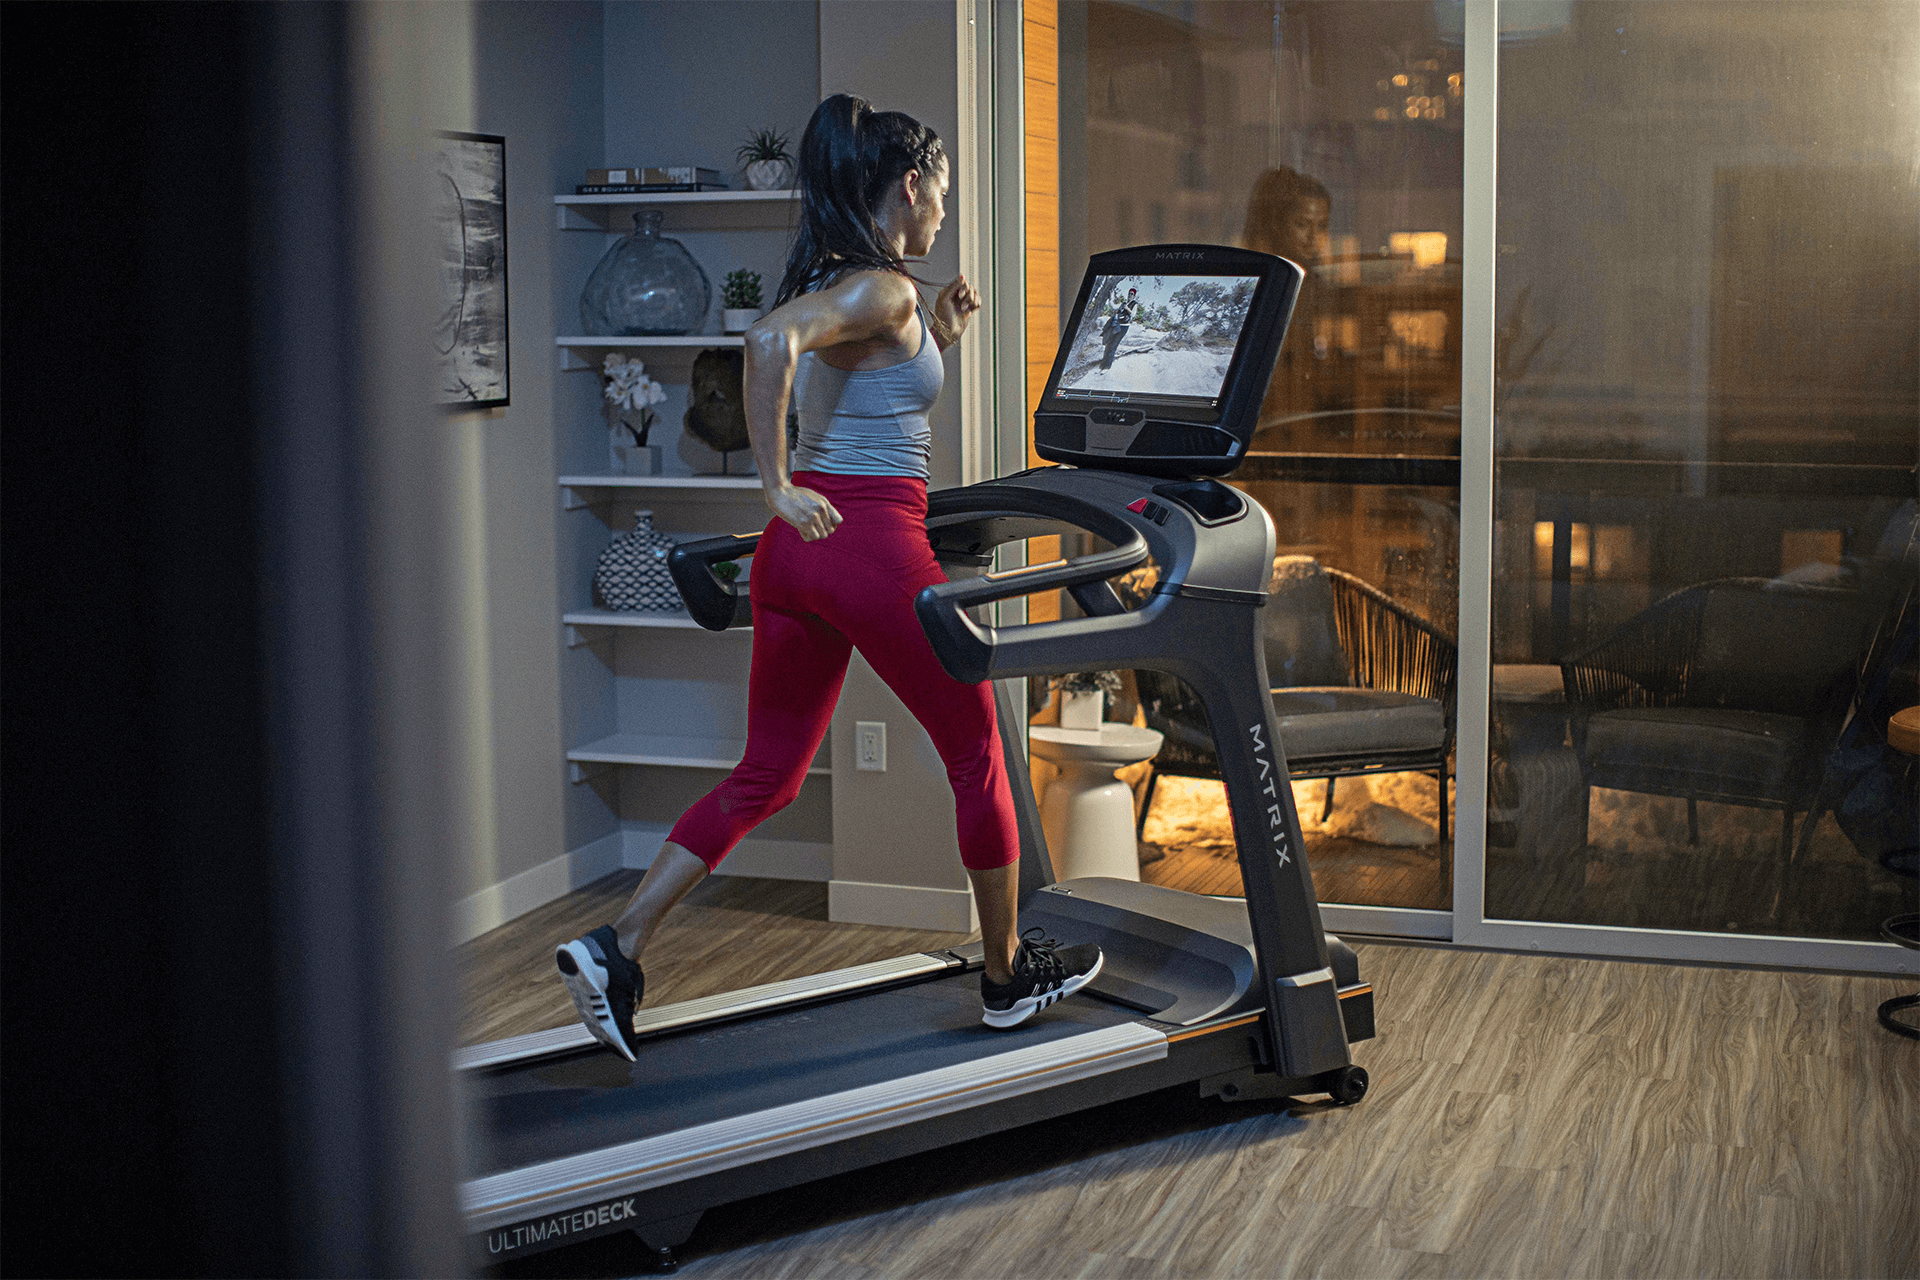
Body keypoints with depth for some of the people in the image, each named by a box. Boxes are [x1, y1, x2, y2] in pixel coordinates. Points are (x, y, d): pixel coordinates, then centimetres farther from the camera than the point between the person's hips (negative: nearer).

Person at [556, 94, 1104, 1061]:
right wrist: (776, 486, -27)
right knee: (976, 757, 10)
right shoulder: (882, 290, -12)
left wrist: (936, 341, 19)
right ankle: (1009, 975, 24)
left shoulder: (824, 280, 16)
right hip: (872, 544, -9)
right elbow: (771, 338, -31)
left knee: (765, 777, 12)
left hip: (797, 549, 9)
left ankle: (615, 947, 2)